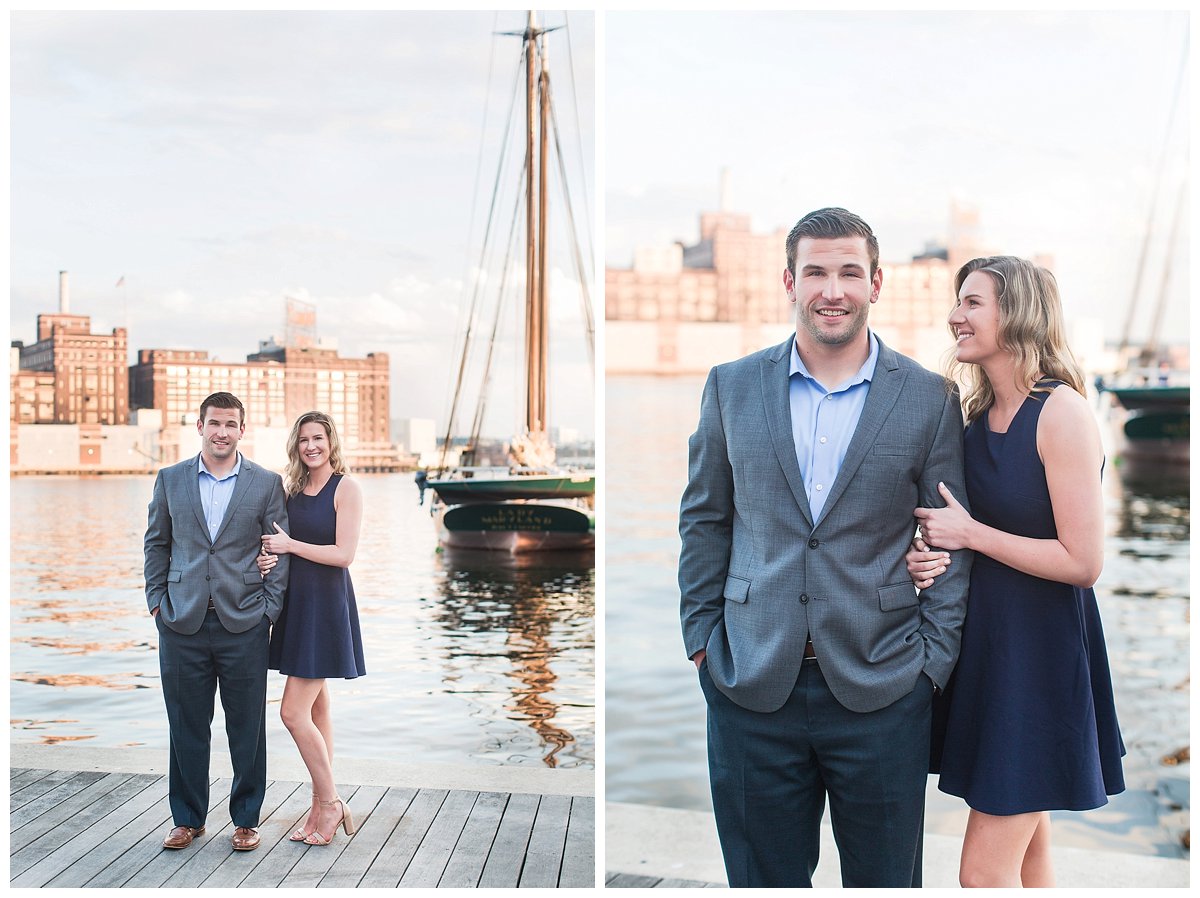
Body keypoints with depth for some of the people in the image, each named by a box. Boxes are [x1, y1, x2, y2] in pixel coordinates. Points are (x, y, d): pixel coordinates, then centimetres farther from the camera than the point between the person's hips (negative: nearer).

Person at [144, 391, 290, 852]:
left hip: (243, 624, -1)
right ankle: (188, 818, 25)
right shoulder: (170, 479, 7)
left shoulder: (266, 483, 2)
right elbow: (157, 543, 13)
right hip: (182, 623, 2)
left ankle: (246, 819, 20)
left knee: (247, 728, 6)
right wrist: (157, 600, 5)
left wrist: (269, 609, -4)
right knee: (186, 726, 10)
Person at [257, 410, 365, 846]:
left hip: (326, 603, -7)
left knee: (294, 712, -9)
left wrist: (290, 545, -10)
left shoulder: (345, 488, -9)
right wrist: (270, 557, -4)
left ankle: (329, 803, 5)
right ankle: (324, 807, 18)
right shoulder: (293, 489, 12)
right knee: (317, 708, 11)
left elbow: (344, 553, -15)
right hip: (296, 602, 7)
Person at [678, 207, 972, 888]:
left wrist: (933, 660, -3)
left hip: (881, 691, -1)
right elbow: (704, 519, 8)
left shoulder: (930, 398, -1)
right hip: (751, 684, 1)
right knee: (763, 877, 14)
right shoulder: (732, 386, 3)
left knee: (885, 877, 13)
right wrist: (700, 635, 3)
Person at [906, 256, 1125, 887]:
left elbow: (1083, 561, -19)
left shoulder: (1062, 412, -16)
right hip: (986, 644, 8)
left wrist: (969, 533, -14)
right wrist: (933, 556, -2)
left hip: (1042, 652, -8)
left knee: (984, 872, -3)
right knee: (1028, 856, 18)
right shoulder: (979, 418, 8)